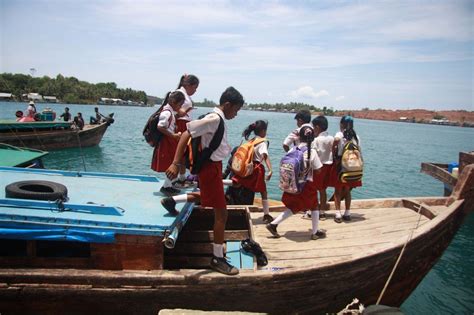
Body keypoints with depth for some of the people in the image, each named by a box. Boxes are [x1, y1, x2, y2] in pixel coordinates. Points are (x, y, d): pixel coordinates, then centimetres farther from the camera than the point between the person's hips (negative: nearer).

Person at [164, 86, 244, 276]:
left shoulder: (219, 119, 8)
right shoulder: (214, 119, -21)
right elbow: (187, 134, -26)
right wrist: (176, 164, -30)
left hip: (213, 166, 10)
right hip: (211, 168, -10)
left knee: (210, 198, 33)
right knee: (221, 214, -3)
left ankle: (171, 201, 37)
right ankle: (218, 259, 9)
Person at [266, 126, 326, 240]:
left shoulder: (293, 150, -3)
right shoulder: (312, 152, -13)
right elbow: (317, 170, -8)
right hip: (307, 184, -4)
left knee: (293, 208, 20)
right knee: (314, 207, 18)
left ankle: (273, 224, 12)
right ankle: (315, 232, 28)